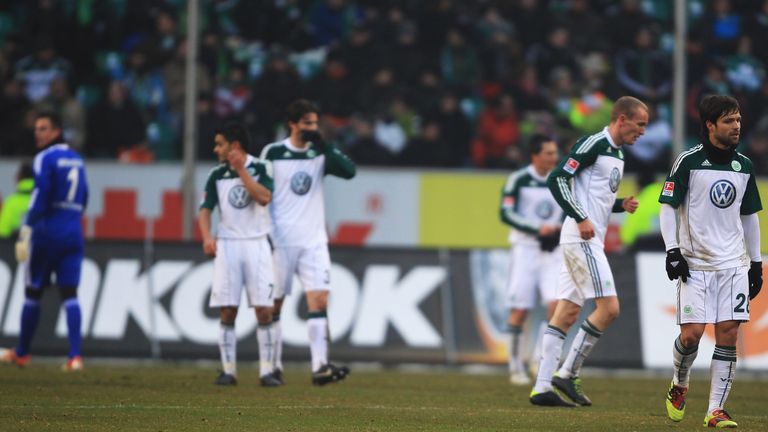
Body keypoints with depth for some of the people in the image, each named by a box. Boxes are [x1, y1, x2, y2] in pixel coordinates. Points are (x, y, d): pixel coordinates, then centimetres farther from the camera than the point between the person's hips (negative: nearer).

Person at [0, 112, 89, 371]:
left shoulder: (45, 158, -8)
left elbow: (41, 194, -17)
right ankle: (75, 356, -14)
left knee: (33, 291, 8)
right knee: (69, 293, 0)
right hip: (74, 233, 6)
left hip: (47, 232, -6)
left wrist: (26, 230, -19)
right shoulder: (76, 159, 15)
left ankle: (21, 353, 19)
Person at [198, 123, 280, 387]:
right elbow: (206, 209, 3)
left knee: (264, 310, -7)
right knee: (227, 311, -1)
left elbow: (264, 197, -16)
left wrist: (241, 171, -15)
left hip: (256, 244, -2)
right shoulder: (217, 175, 8)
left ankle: (266, 371, -3)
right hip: (227, 245, 2)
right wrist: (207, 237, -13)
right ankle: (228, 370, 4)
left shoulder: (260, 168, 0)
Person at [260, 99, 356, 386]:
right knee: (275, 305, 4)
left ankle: (320, 367, -18)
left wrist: (324, 145, -17)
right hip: (279, 242, -2)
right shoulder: (272, 153, -1)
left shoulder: (321, 154, 6)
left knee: (320, 299, -11)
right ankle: (274, 366, 17)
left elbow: (349, 171, -10)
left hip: (313, 242, 2)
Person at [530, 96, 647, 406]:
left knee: (566, 314, 7)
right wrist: (580, 219, -20)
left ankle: (542, 387, 7)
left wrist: (621, 205, 9)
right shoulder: (593, 144, -11)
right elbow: (557, 179, -16)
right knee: (608, 308, -12)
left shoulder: (617, 154, 19)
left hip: (589, 241, 10)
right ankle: (568, 374, -6)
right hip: (581, 238, -10)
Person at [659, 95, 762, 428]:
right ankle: (679, 386, 21)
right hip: (694, 263, -4)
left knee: (728, 334, -5)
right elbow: (668, 207, -2)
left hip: (733, 263, 4)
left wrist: (756, 263, 17)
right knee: (691, 334, -10)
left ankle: (715, 411, -1)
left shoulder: (744, 166, 9)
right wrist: (672, 250, -11)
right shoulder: (688, 161, -5)